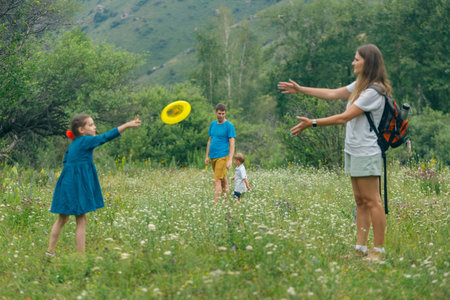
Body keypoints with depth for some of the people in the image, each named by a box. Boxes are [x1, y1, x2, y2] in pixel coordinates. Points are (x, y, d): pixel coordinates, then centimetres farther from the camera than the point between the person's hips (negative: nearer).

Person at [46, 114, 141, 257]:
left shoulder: (73, 144, 14)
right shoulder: (85, 141, -10)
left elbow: (66, 162, 21)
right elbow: (106, 137, -14)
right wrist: (127, 125, -16)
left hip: (67, 185, 9)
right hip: (77, 186, -9)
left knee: (62, 219, 16)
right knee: (81, 220, -2)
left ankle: (50, 251, 20)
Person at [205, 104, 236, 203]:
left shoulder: (229, 126, -6)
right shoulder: (213, 124, 13)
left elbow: (232, 144, -10)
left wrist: (230, 160, -18)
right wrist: (207, 157, 15)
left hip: (222, 156, -6)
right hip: (213, 157, 6)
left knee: (217, 180, -13)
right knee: (223, 178, 13)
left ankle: (215, 203, -16)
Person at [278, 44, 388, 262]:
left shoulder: (374, 91, -16)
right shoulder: (359, 85, 14)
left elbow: (345, 117, -18)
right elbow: (332, 94, 21)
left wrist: (312, 123, -15)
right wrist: (300, 89, 22)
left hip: (367, 153, -10)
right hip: (353, 151, 10)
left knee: (372, 201, -6)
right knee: (360, 201, 10)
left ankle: (378, 251, -3)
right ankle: (360, 248, 13)